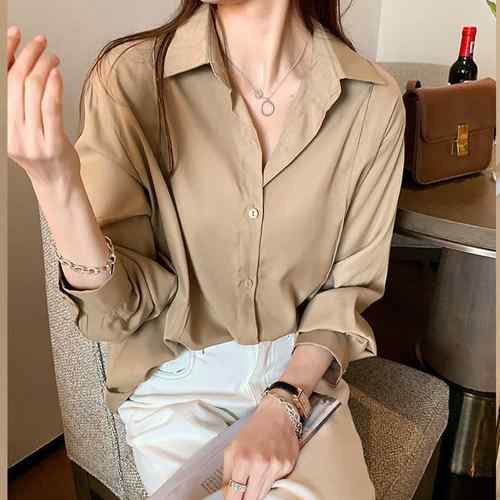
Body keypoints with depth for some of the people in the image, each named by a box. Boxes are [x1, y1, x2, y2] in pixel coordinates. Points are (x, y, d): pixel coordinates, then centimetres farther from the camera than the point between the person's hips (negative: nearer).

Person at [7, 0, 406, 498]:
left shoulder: (373, 101, -12)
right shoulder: (131, 78, -16)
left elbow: (351, 283, -2)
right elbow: (118, 311, -14)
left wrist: (284, 403, -15)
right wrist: (54, 183, -31)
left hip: (303, 366, 2)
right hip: (178, 374, -1)